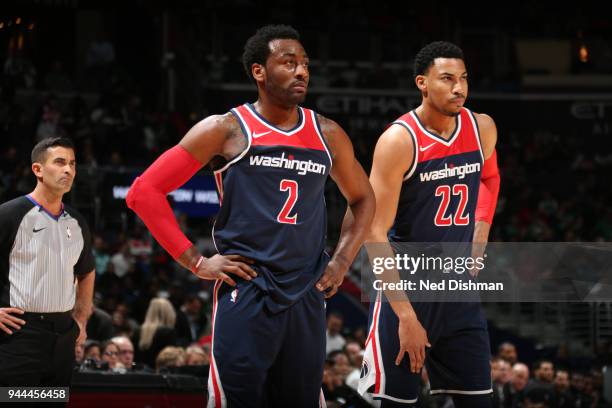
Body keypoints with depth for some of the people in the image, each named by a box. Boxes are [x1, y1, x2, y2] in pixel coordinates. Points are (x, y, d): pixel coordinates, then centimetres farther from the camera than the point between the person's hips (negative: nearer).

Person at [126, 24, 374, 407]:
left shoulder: (327, 135, 10)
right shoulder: (227, 130, -3)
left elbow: (362, 199, 27)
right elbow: (145, 192, -3)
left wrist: (343, 260, 11)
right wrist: (196, 262, -7)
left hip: (307, 299, 4)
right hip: (245, 295, -4)